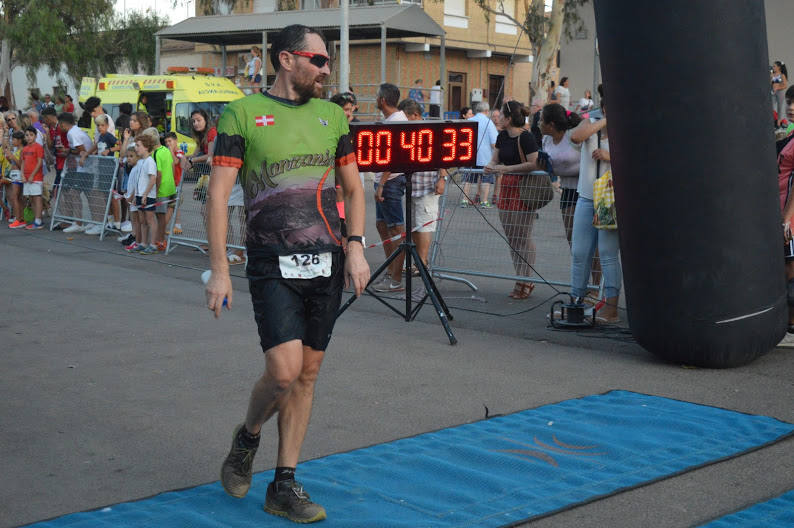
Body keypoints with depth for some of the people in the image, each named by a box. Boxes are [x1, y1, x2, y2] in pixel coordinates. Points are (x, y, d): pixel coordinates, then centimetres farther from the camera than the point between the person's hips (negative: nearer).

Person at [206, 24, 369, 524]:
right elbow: (219, 194, -5)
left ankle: (284, 486, 17)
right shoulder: (243, 114, -2)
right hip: (273, 263, -4)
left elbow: (353, 188, 17)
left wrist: (355, 246, 1)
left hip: (328, 262, 5)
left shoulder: (332, 116, 11)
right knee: (284, 370, -15)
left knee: (308, 372, 6)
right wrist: (219, 269, -11)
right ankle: (248, 437, 18)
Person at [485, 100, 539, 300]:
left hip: (524, 189, -9)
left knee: (523, 236, -5)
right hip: (507, 188, 9)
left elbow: (534, 164, -20)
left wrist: (507, 168, -21)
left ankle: (524, 281, 1)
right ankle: (521, 280, 18)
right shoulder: (502, 136, 11)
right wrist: (490, 167, -6)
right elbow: (495, 160, 18)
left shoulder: (525, 138, -13)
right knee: (511, 236, 10)